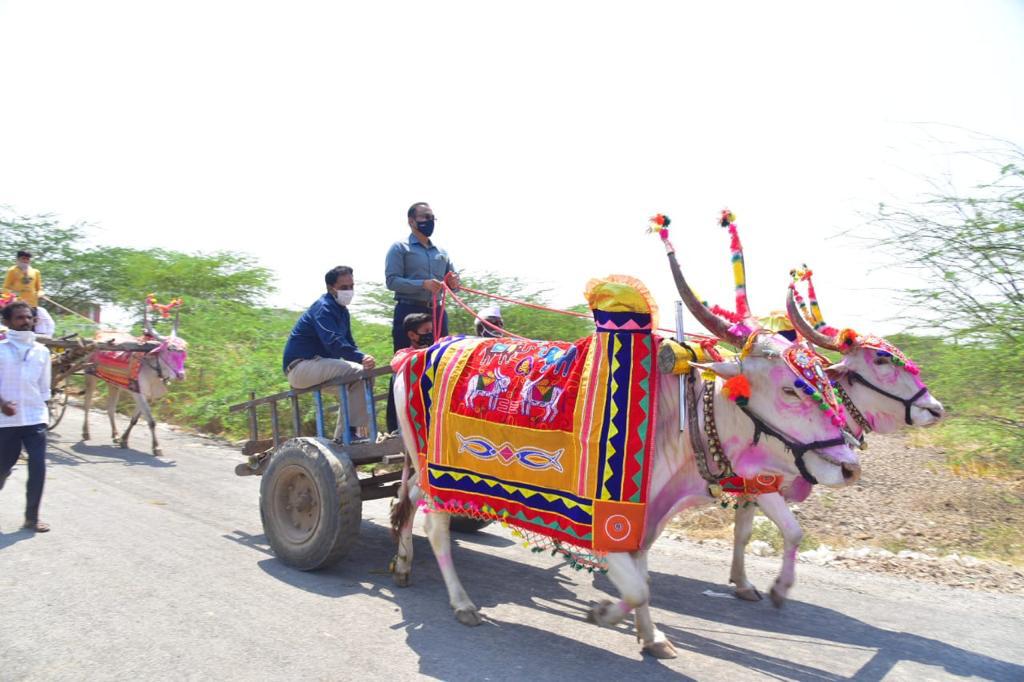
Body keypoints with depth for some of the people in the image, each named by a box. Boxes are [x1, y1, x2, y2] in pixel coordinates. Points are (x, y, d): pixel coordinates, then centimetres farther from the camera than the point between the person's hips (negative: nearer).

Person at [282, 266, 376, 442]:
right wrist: (362, 358, -42)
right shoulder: (323, 308, -14)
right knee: (359, 373, -23)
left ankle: (342, 437, 10)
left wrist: (364, 359, -2)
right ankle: (349, 431, -21)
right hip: (300, 366, -10)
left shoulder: (342, 311, 16)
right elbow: (333, 342, -31)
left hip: (317, 367, 10)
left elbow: (348, 343, 19)